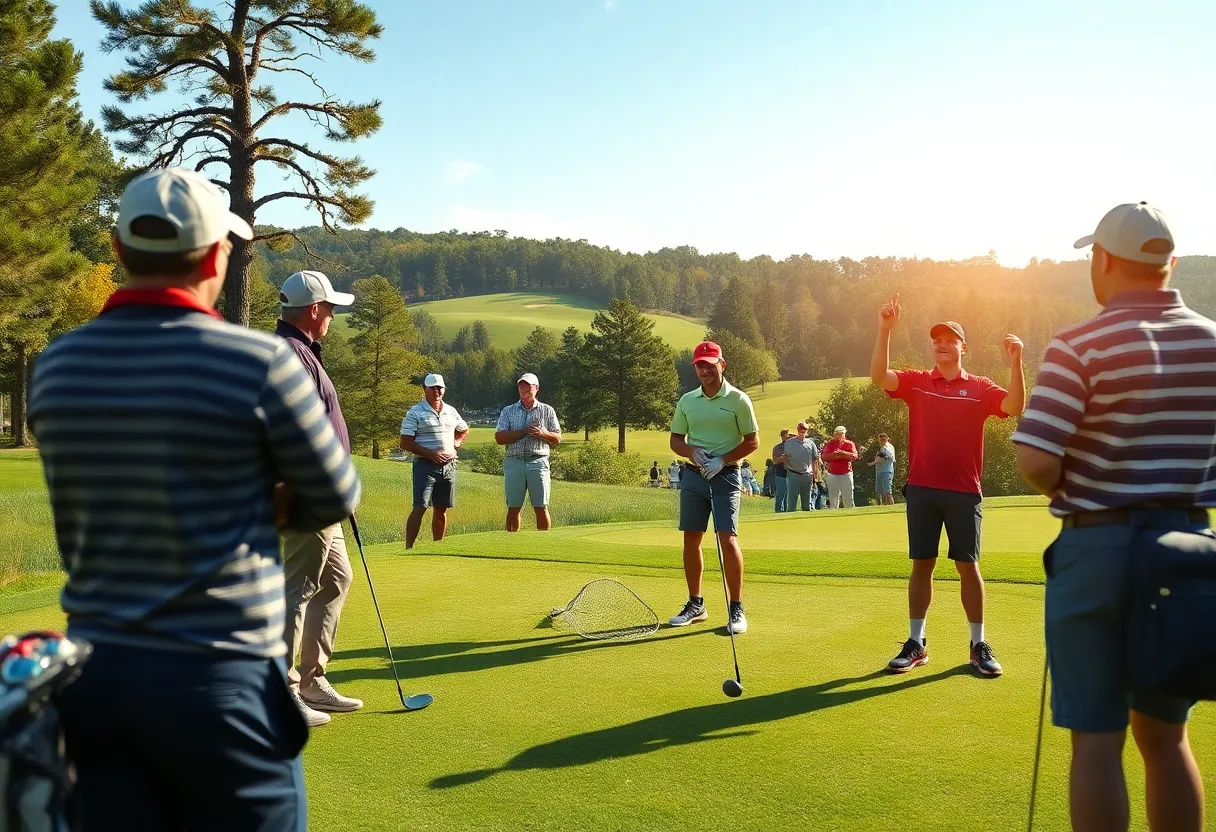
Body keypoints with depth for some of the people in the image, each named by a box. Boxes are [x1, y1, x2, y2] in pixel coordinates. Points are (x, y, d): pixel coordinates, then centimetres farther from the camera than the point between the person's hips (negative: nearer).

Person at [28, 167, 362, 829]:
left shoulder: (54, 367, 1)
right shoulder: (259, 361, -15)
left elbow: (75, 537, 11)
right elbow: (336, 497, -2)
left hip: (93, 670, 5)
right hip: (218, 679, -5)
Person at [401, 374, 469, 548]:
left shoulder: (451, 411, 12)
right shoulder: (415, 413, -4)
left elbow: (464, 430, 30)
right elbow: (405, 443, -9)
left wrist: (457, 443, 9)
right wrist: (430, 454, -18)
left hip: (448, 465, 5)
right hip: (425, 465, -5)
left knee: (441, 510, 10)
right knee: (420, 507, -13)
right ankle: (409, 547, -11)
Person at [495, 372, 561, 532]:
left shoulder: (547, 411, 12)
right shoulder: (508, 411, 11)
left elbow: (557, 440, 9)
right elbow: (499, 438, -1)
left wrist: (543, 433, -12)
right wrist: (524, 431, -10)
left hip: (538, 462, -1)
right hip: (514, 462, 1)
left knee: (541, 508, -3)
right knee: (513, 508, 3)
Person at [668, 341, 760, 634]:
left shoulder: (738, 400, -4)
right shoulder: (686, 401, 8)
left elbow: (753, 441, -3)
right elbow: (675, 440, 12)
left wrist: (722, 460, -14)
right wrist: (692, 451, -9)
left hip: (725, 477, -4)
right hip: (693, 476, 5)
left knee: (728, 540, -12)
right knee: (691, 541, 7)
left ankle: (736, 608, -1)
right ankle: (696, 604, 20)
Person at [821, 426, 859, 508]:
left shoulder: (849, 443, 7)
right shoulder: (829, 444, 10)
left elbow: (855, 456, -7)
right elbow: (824, 457, -2)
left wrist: (842, 453, -15)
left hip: (846, 474, -1)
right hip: (832, 475, 1)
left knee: (848, 498, 1)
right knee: (833, 499, 3)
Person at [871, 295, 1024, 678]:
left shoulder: (980, 387, 3)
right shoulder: (915, 381, 5)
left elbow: (1014, 407, -12)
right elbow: (879, 376, -11)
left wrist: (1015, 363, -24)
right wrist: (885, 330, -22)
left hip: (964, 491, -1)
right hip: (921, 489, 1)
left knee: (968, 566, 5)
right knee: (921, 565, 7)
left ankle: (979, 646, 16)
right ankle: (916, 644, 15)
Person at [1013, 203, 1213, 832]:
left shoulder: (1081, 345, -13)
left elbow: (1034, 461, -20)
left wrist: (1067, 494, 0)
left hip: (1099, 545, -5)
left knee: (1097, 739, 4)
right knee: (1165, 736, 17)